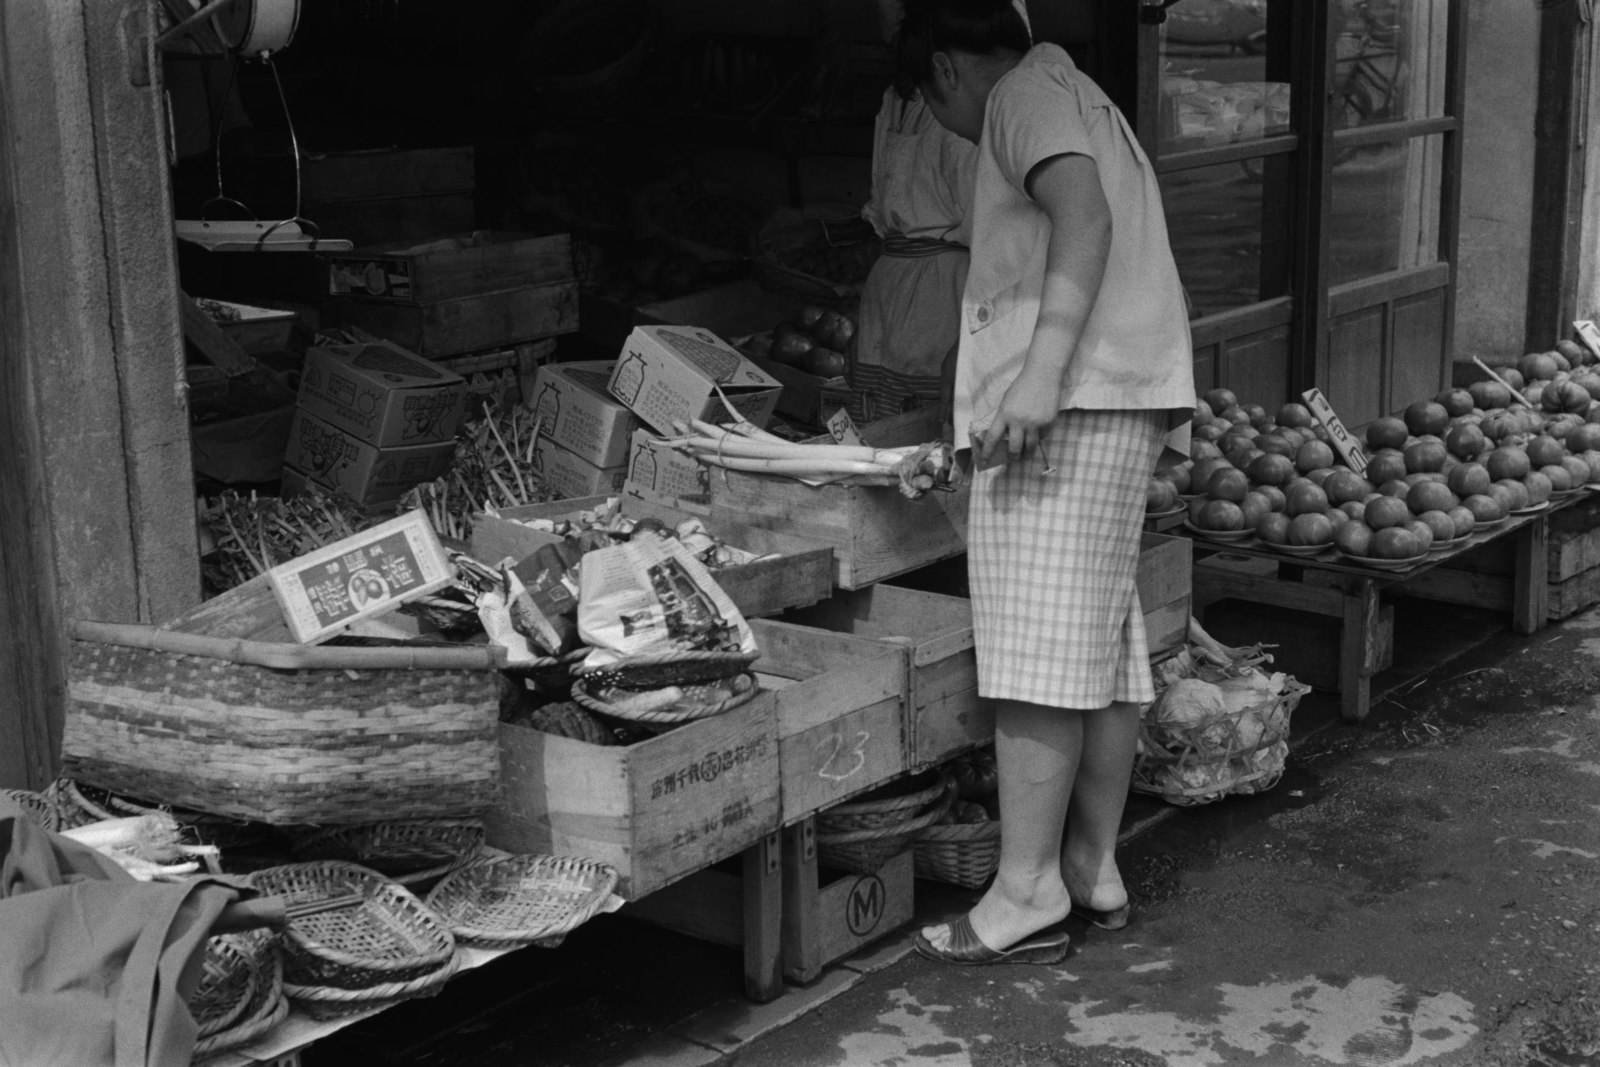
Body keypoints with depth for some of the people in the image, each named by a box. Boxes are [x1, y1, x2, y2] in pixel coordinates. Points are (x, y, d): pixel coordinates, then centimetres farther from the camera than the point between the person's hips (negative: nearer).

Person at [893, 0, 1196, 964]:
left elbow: (1084, 218, -20)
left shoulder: (1027, 96, -3)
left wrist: (1041, 373, -29)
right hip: (1126, 400, 10)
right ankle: (1095, 868, 17)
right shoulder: (1075, 97, 27)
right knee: (1104, 645, 11)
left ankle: (1028, 897, -10)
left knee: (1037, 657, -11)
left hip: (1066, 405, -10)